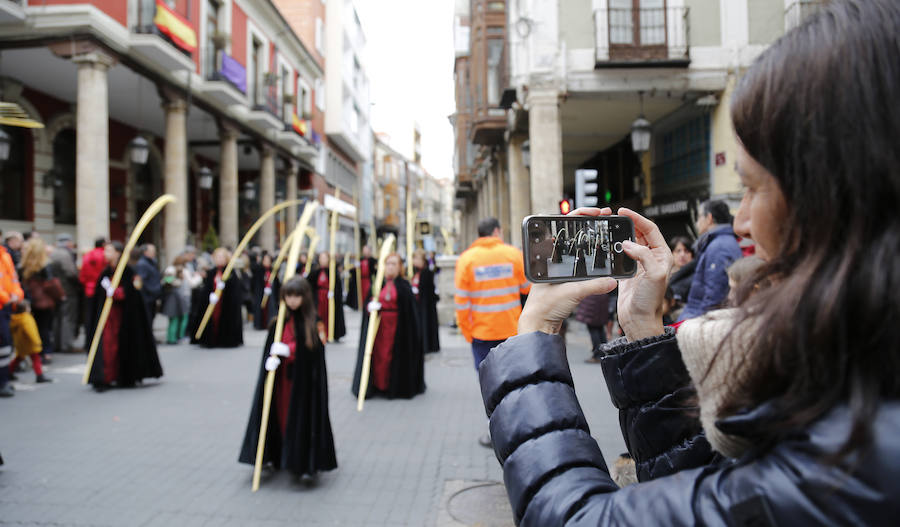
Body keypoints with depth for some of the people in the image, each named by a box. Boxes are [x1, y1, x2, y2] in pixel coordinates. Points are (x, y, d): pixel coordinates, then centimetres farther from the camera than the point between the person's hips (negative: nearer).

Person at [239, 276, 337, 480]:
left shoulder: (312, 320, -9)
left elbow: (313, 348, -12)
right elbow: (270, 345, 0)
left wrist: (288, 350, -21)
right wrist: (270, 359, -20)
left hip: (304, 377, -4)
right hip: (280, 374, 4)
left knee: (303, 415, -1)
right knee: (281, 412, 11)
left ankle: (307, 462, 9)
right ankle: (278, 455, 27)